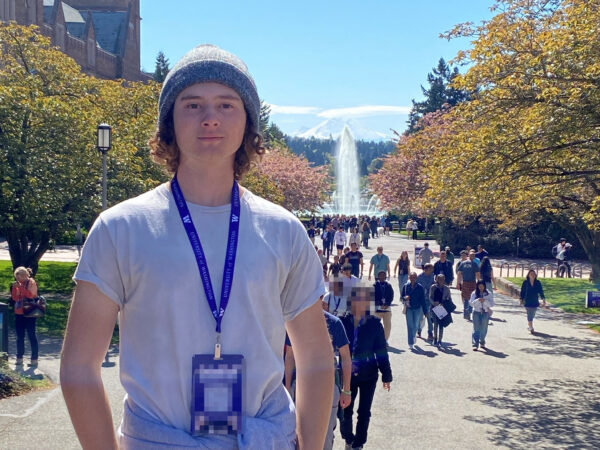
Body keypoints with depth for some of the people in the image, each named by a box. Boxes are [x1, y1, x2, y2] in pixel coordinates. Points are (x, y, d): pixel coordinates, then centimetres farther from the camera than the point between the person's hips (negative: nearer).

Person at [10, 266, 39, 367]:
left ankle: (34, 359, -4)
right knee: (20, 337, 10)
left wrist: (20, 287, -21)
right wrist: (14, 287, -5)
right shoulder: (18, 284, 12)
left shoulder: (31, 282, -5)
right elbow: (14, 298, 8)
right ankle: (19, 358, 17)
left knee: (31, 336, -5)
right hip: (18, 313, 6)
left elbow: (30, 295, -19)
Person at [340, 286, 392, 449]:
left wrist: (386, 375, 0)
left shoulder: (374, 324, -7)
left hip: (368, 375, 0)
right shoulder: (343, 322, -8)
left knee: (364, 413, 8)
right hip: (348, 374, 0)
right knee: (346, 411, 3)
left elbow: (381, 350, -3)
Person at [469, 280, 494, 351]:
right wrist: (477, 300, -21)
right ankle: (475, 345, -10)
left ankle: (482, 343, 29)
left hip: (485, 313, 1)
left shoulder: (488, 294, 0)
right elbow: (471, 304, -5)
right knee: (476, 329, -6)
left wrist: (485, 301, -20)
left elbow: (492, 304, -4)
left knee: (484, 329, 10)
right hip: (477, 313, -1)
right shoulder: (474, 294, -1)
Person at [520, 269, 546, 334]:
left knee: (532, 315, 12)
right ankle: (531, 328, -11)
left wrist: (543, 299, -6)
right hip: (528, 301, -3)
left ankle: (529, 325, 32)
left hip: (535, 302, 3)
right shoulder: (525, 283, -3)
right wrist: (521, 300, 2)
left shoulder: (538, 283, 2)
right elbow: (522, 291, 2)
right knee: (530, 315, -11)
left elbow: (541, 291, 2)